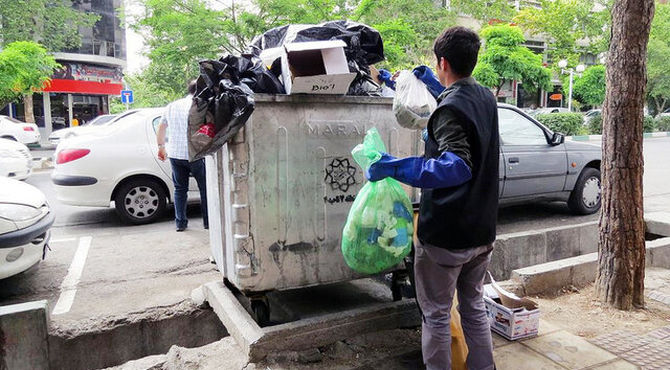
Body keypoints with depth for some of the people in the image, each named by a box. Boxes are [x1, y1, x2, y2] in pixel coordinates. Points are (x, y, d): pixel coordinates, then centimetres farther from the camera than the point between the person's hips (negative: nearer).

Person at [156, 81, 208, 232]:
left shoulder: (171, 106, 12)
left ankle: (180, 222, 14)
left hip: (175, 154, 5)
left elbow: (161, 128, 20)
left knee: (179, 188, 14)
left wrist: (161, 147, 29)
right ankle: (208, 221, 10)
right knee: (205, 188, 6)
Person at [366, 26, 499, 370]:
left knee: (436, 315, 8)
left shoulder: (449, 109, -18)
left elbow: (458, 166, -33)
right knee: (474, 307, 21)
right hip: (482, 231, 8)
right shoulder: (486, 98, 7)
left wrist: (394, 167, -34)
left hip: (445, 235, -8)